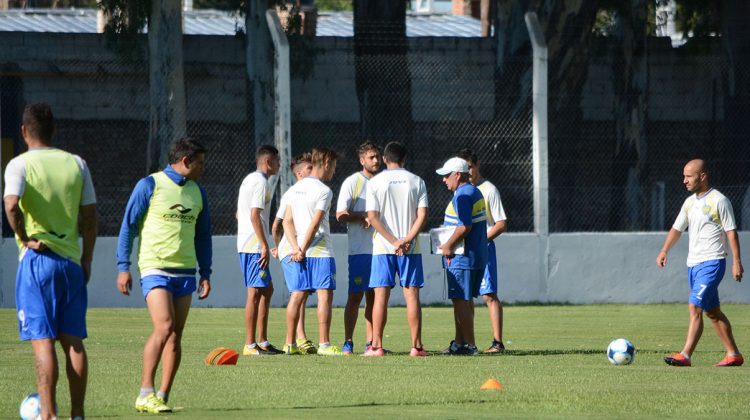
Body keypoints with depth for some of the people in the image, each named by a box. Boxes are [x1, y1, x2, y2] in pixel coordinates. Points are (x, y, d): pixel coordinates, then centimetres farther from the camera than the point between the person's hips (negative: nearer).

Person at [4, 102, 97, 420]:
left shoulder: (20, 164, -6)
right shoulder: (76, 164, 7)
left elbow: (12, 205, -24)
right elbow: (89, 217, 8)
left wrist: (25, 238, -9)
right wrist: (86, 261, 15)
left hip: (37, 259, -4)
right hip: (71, 261, 4)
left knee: (42, 340, -3)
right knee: (73, 341, 7)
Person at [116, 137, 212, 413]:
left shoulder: (197, 192, 15)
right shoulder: (150, 185, -2)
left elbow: (203, 236, 22)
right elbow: (128, 226, -1)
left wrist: (205, 274, 16)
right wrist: (123, 268, -6)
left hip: (185, 273, 6)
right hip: (155, 269, -6)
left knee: (175, 336, 2)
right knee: (164, 328, -19)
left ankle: (162, 397, 6)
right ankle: (145, 393, -14)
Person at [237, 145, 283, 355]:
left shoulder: (248, 180, 19)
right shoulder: (260, 182, -12)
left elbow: (239, 214, 25)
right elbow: (255, 215, -20)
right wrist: (265, 245, -20)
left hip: (246, 244, 10)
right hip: (255, 246, -10)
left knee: (267, 290, 15)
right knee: (255, 292, -9)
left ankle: (263, 342, 16)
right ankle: (250, 345, -9)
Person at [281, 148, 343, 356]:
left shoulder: (296, 188, 13)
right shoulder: (324, 191, -10)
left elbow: (287, 221, 7)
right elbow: (315, 224, -13)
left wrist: (296, 248, -2)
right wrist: (302, 250, -7)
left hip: (298, 252, 7)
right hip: (320, 252, -7)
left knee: (297, 295, 8)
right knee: (325, 294, -4)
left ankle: (290, 344, 8)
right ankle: (324, 344, -8)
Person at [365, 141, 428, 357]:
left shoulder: (374, 182, 0)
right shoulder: (416, 181, 4)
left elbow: (372, 217, -8)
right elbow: (422, 215, -5)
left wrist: (394, 241, -9)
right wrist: (407, 239, -9)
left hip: (383, 248, -1)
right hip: (411, 249, 1)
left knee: (381, 295, 0)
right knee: (412, 294, 3)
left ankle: (377, 345, -3)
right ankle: (416, 346, 0)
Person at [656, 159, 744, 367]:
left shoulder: (719, 201, -8)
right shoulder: (690, 202, 14)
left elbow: (731, 232, -9)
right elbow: (677, 229, 18)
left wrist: (737, 261, -13)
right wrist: (664, 251, 4)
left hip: (712, 262, -8)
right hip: (693, 263, 8)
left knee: (694, 307, -17)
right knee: (713, 311, 11)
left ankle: (685, 355, -21)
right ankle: (733, 354, 18)